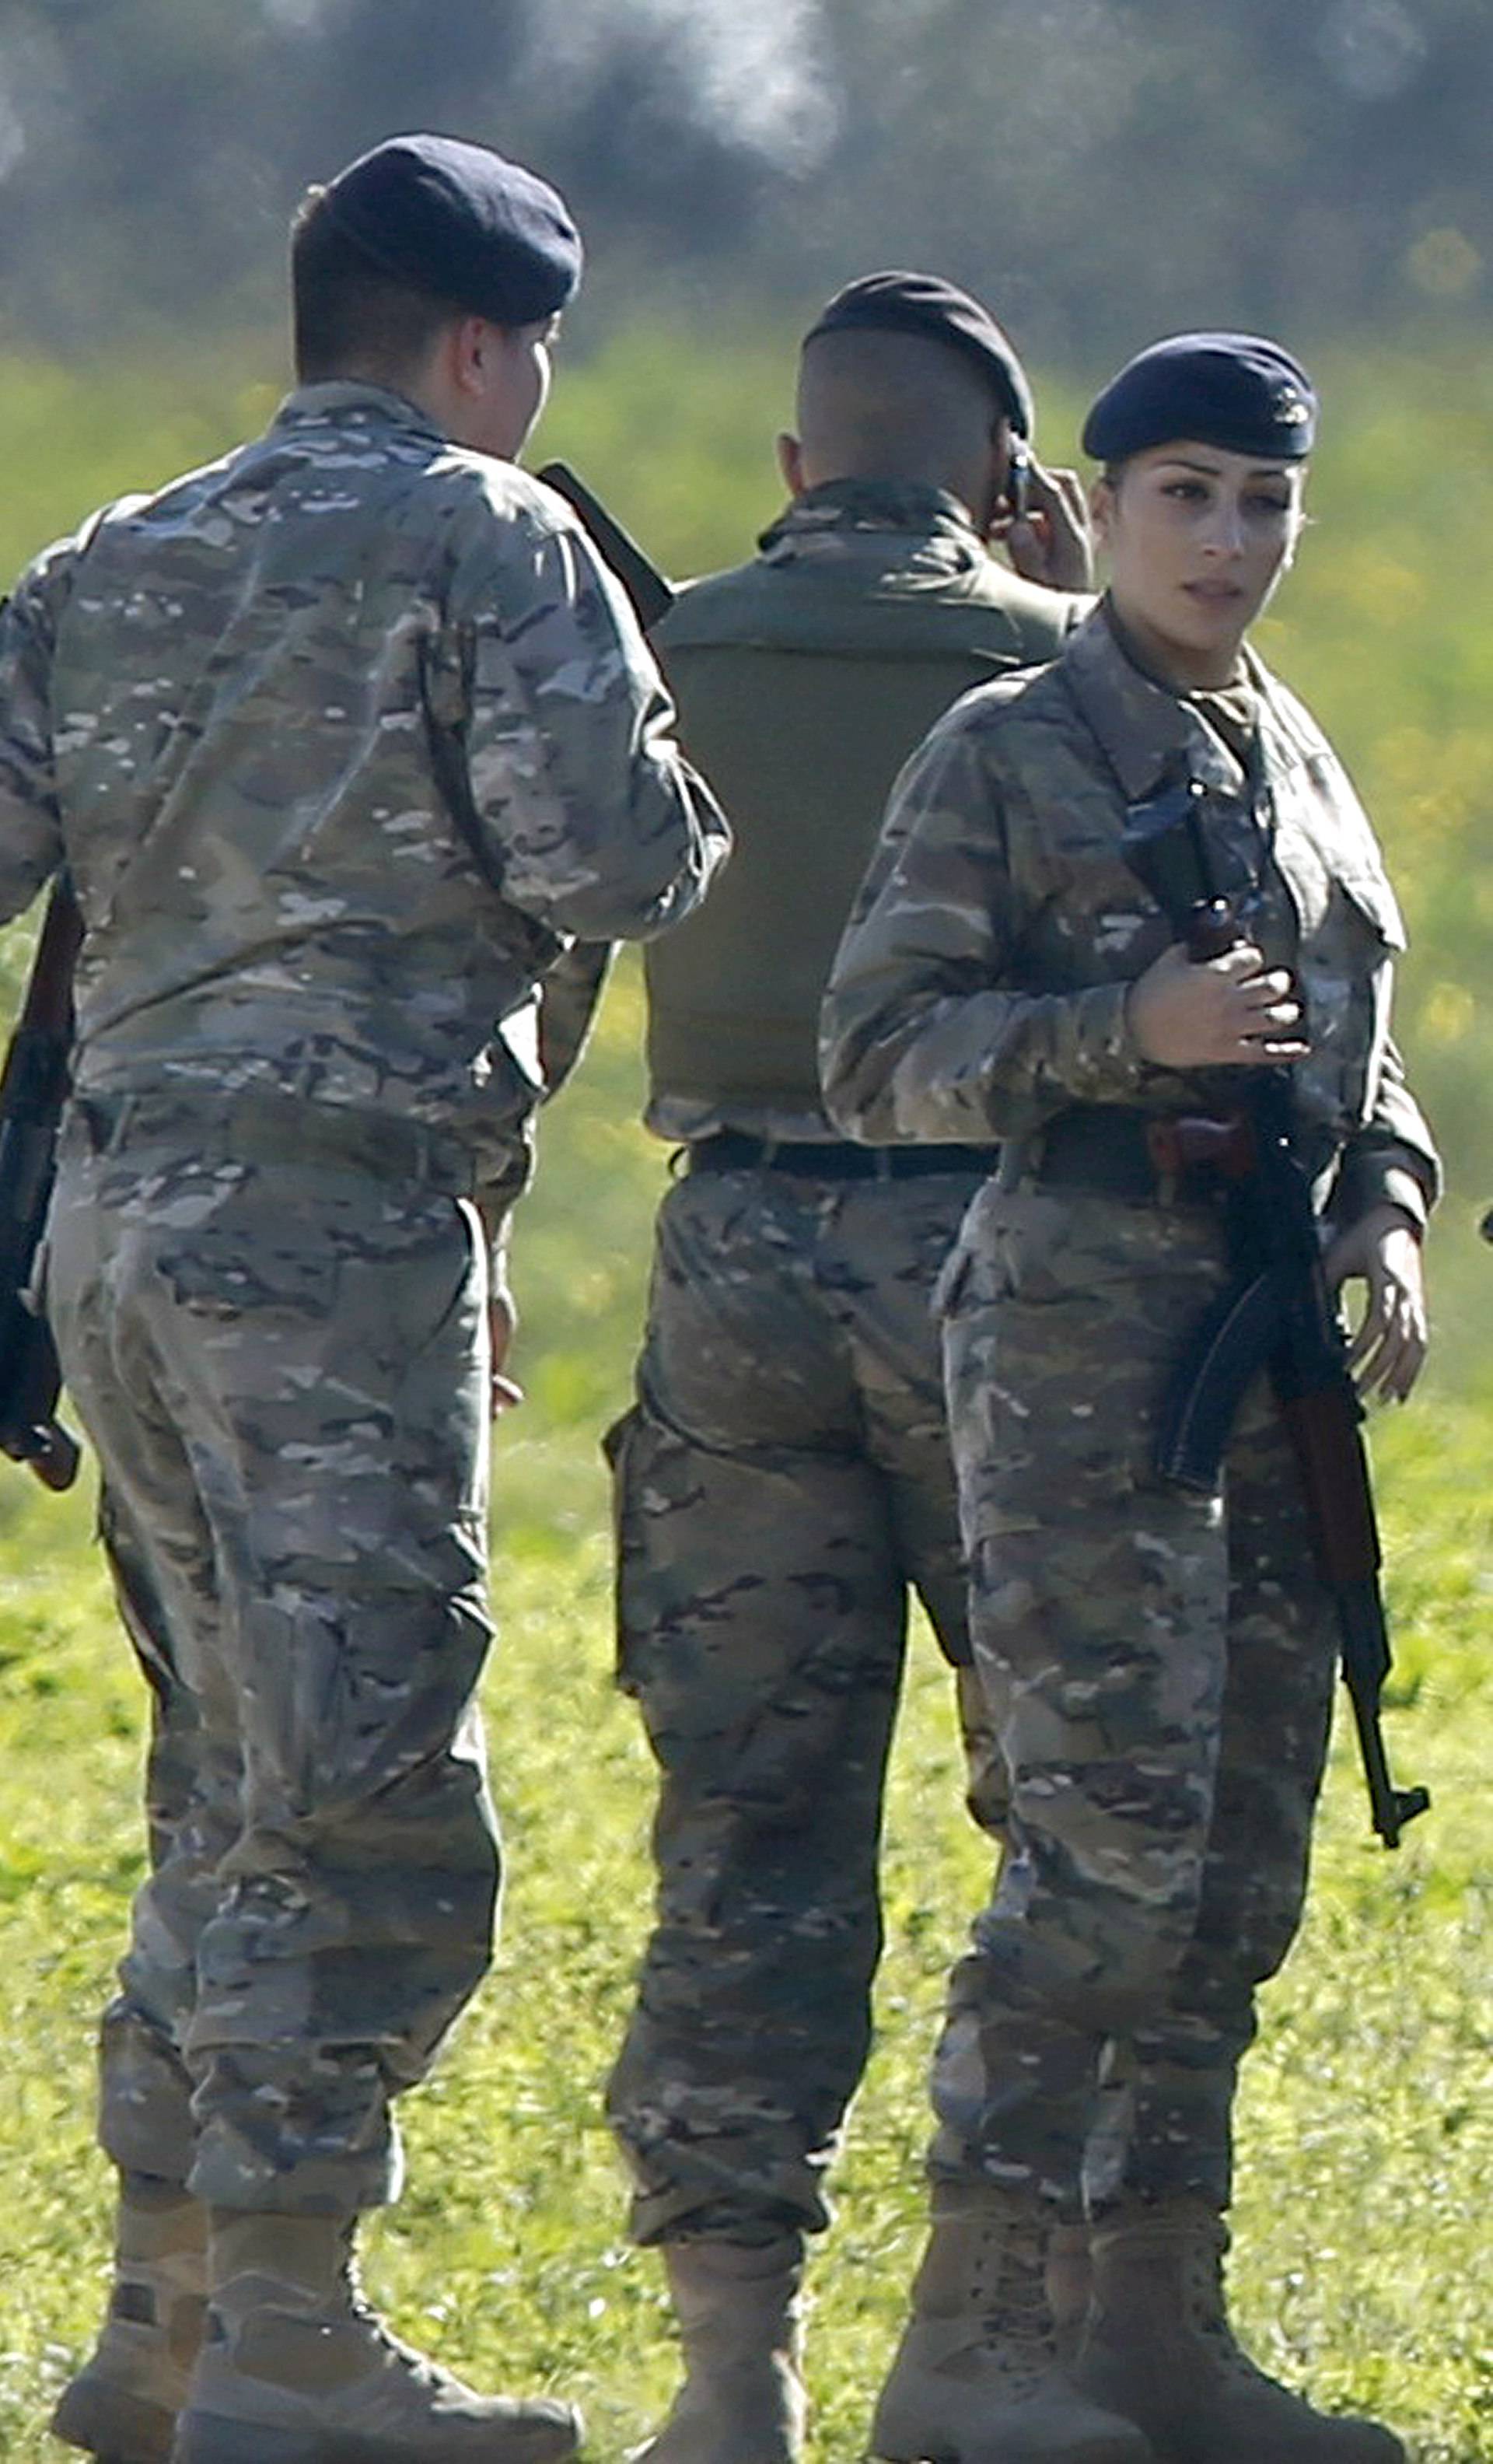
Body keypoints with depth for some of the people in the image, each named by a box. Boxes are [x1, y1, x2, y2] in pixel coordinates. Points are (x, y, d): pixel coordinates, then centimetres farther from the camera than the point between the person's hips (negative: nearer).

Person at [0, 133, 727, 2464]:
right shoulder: (488, 538, -4)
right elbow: (598, 854, -12)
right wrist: (704, 802, 8)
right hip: (342, 1217, -7)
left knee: (241, 1790, 15)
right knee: (367, 1803, -6)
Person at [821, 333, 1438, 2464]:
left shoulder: (1297, 763, 17)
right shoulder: (1007, 752, -3)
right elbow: (878, 1051, -8)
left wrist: (1388, 1217, 5)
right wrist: (1130, 1030, -19)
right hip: (1079, 1326, -7)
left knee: (1242, 1865, 6)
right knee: (1113, 1841, -14)